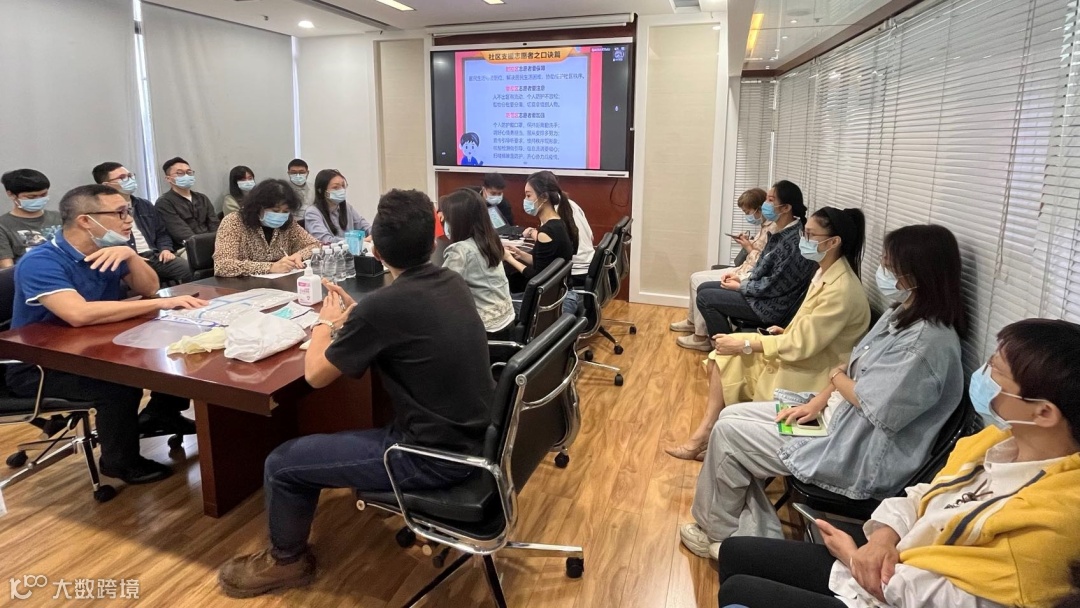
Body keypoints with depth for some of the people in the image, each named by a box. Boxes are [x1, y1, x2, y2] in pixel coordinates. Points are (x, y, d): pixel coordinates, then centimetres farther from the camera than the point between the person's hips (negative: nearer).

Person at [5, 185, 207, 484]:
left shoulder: (109, 252, -1)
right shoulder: (40, 262, -26)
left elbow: (149, 289, -3)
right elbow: (79, 314, -41)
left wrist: (130, 255, -24)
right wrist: (162, 304, -40)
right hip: (38, 365, -7)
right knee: (121, 384, -33)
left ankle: (160, 414, 19)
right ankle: (121, 462, -7)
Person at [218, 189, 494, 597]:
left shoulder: (384, 305, -24)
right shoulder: (452, 283, 0)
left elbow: (315, 375, -8)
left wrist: (327, 322, 9)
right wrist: (351, 316, 16)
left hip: (434, 456, -8)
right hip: (476, 435, 8)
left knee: (282, 464, 6)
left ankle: (286, 560, 31)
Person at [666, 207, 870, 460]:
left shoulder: (842, 290, -25)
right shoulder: (826, 273, 4)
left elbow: (801, 345, -26)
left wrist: (744, 344, -23)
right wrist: (786, 332, -1)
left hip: (811, 373, -9)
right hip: (801, 357, 9)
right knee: (722, 358, -3)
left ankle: (708, 432, 10)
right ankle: (708, 430, -5)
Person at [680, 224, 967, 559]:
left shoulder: (928, 341, -25)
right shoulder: (901, 315, 5)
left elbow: (877, 409, -26)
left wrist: (837, 378, -7)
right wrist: (818, 401, -3)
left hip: (860, 457, -10)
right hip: (837, 415, 10)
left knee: (727, 433, -8)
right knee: (732, 415, 5)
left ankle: (717, 530, 18)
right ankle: (755, 537, 11)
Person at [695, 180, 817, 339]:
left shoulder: (793, 241, -25)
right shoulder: (781, 232, 4)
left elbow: (774, 286, -22)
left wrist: (740, 286, -10)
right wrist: (742, 279, 3)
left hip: (773, 305, -10)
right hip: (763, 292, 10)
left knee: (705, 298, -10)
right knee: (704, 288, 10)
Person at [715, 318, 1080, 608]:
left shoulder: (1050, 514, -28)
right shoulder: (999, 438, -2)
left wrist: (853, 556, -12)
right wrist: (883, 539, -11)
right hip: (886, 570, 8)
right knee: (735, 552, 13)